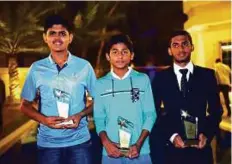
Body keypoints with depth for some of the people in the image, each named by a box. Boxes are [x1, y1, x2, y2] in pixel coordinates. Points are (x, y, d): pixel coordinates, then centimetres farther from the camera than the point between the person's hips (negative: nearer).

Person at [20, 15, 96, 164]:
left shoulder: (84, 66, -2)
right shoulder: (36, 68, 0)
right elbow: (25, 105, 7)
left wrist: (80, 115, -12)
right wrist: (43, 119, -11)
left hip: (79, 140, 0)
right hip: (47, 142, 1)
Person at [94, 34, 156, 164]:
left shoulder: (143, 79, 2)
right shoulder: (101, 84, 5)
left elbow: (150, 114, 0)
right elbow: (99, 118, 4)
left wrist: (138, 144, -10)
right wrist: (106, 142, -11)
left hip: (140, 151, 0)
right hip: (111, 152, 1)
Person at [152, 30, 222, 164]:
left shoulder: (207, 75, 2)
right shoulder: (161, 77, 0)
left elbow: (216, 110, 4)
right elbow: (154, 112, -1)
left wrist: (207, 134, -10)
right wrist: (171, 135, -13)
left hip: (201, 147, 1)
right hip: (172, 148, 0)